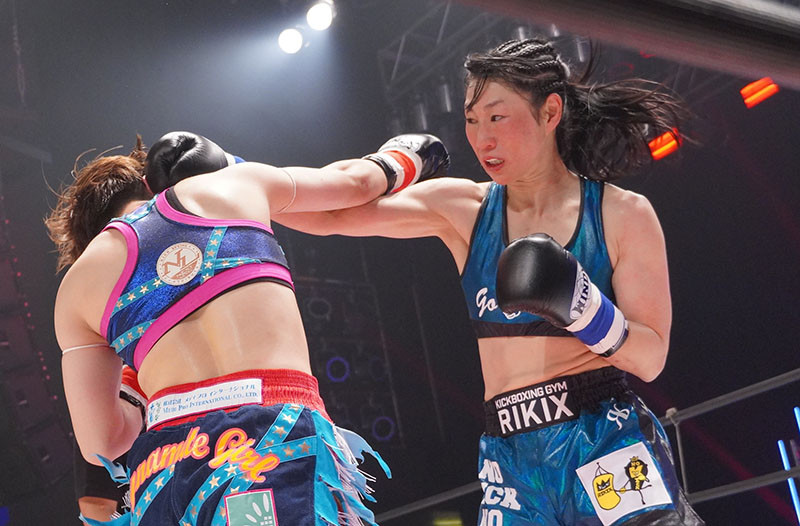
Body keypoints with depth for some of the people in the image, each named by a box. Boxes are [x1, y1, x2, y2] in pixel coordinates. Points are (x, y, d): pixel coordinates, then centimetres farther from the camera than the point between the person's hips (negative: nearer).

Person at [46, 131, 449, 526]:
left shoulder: (77, 285, 19)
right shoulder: (234, 184, 18)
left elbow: (100, 442, 15)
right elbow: (352, 179, 34)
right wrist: (403, 157, 56)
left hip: (163, 472, 2)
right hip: (284, 437, -2)